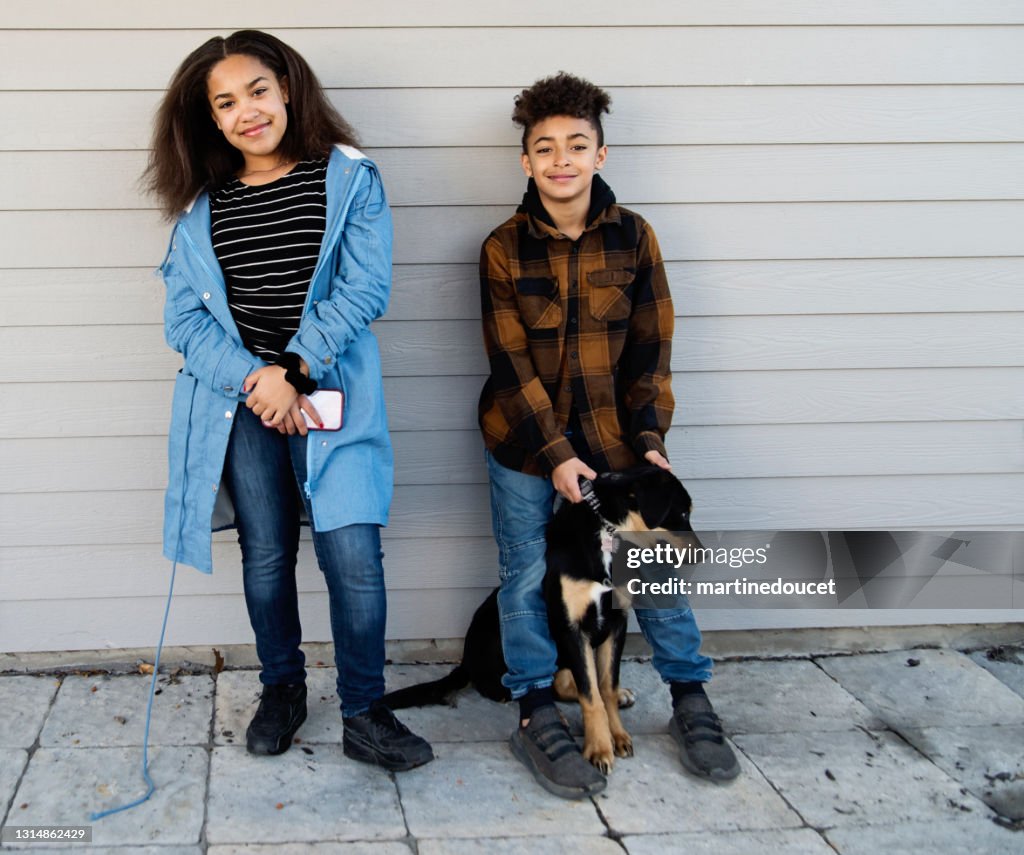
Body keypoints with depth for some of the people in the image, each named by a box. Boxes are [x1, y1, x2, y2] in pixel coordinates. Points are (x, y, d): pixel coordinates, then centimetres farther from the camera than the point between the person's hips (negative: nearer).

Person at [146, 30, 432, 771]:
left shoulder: (349, 178, 0)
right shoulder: (202, 202, 7)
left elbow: (366, 289, -8)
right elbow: (186, 315, 2)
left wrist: (293, 366, -15)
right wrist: (254, 378, -13)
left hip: (332, 396, -2)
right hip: (240, 403, 3)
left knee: (353, 556, -9)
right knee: (266, 556, 10)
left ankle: (364, 715, 6)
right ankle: (282, 690, 31)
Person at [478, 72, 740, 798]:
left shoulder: (633, 236, -1)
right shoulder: (505, 248, -5)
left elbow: (651, 348, 1)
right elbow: (511, 362, -8)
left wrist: (650, 438, -7)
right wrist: (556, 454, -14)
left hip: (612, 432, 1)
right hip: (525, 438, -1)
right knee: (528, 575, 2)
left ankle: (692, 703, 17)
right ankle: (537, 717, 14)